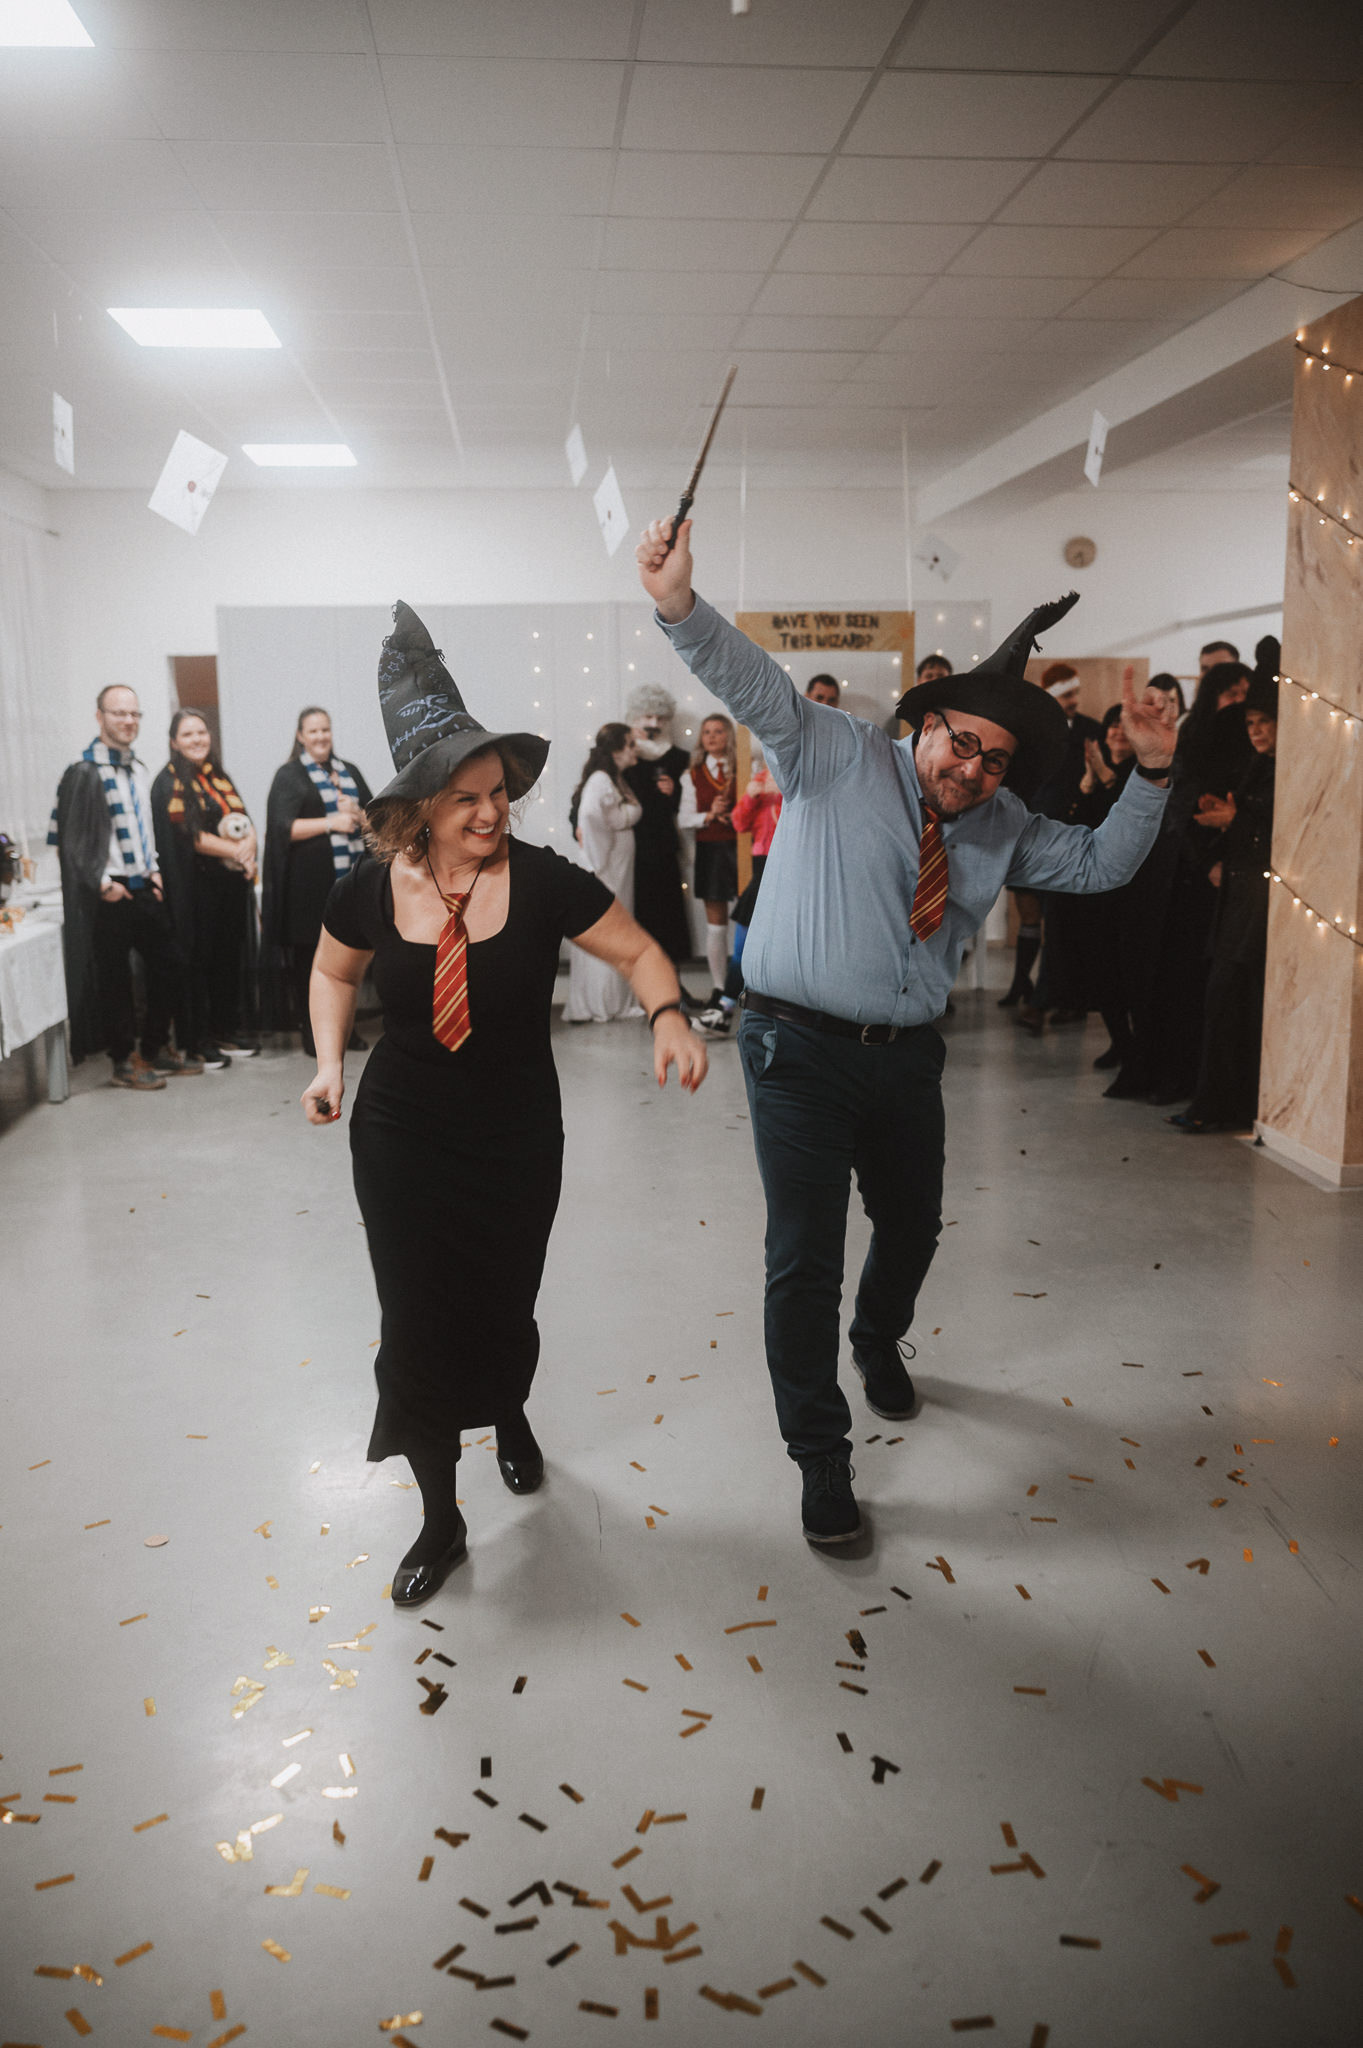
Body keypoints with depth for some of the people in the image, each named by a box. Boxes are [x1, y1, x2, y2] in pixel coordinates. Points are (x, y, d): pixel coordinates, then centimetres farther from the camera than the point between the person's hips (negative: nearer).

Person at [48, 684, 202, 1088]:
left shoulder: (137, 769, 12)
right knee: (115, 978, 2)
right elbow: (71, 838, -15)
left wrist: (154, 870, 10)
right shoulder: (85, 772, -12)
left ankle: (155, 1049, 27)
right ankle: (124, 1062, 15)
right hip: (110, 895, -8)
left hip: (144, 889, 8)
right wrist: (103, 883, -16)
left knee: (168, 966, 12)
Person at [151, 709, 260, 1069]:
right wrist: (235, 851, -12)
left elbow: (245, 821, 8)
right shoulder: (169, 783, -5)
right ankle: (200, 1040, 3)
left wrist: (248, 847, -13)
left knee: (232, 955, 9)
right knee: (200, 959, -2)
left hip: (232, 882, 6)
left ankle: (229, 1029, 19)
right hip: (196, 886, -6)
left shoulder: (219, 776, 15)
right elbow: (190, 835, -14)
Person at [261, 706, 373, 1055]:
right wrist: (329, 822, -18)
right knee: (310, 956, -2)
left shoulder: (349, 771, 16)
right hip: (309, 882, -5)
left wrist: (356, 814, -7)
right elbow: (283, 828, -10)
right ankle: (311, 1032, 6)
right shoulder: (290, 775, 1)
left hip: (351, 878, 5)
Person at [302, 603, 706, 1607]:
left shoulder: (542, 879, -15)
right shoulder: (372, 889, -9)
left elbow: (639, 950, -7)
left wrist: (669, 1016, -27)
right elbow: (334, 971, 11)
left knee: (502, 1309, 13)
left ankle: (511, 1415, 50)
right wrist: (331, 1062, -4)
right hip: (401, 1139, 1)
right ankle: (441, 1516, 21)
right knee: (416, 1324, 1)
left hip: (517, 1140, -1)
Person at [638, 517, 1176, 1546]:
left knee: (913, 1224, 23)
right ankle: (820, 1459, 11)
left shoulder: (1003, 827, 10)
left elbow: (1101, 864, 13)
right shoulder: (837, 757, -6)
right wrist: (681, 605, -35)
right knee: (805, 1257, -5)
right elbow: (755, 684, -18)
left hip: (906, 1055, 6)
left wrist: (1152, 776, -1)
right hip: (800, 1047, -6)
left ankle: (879, 1341, 57)